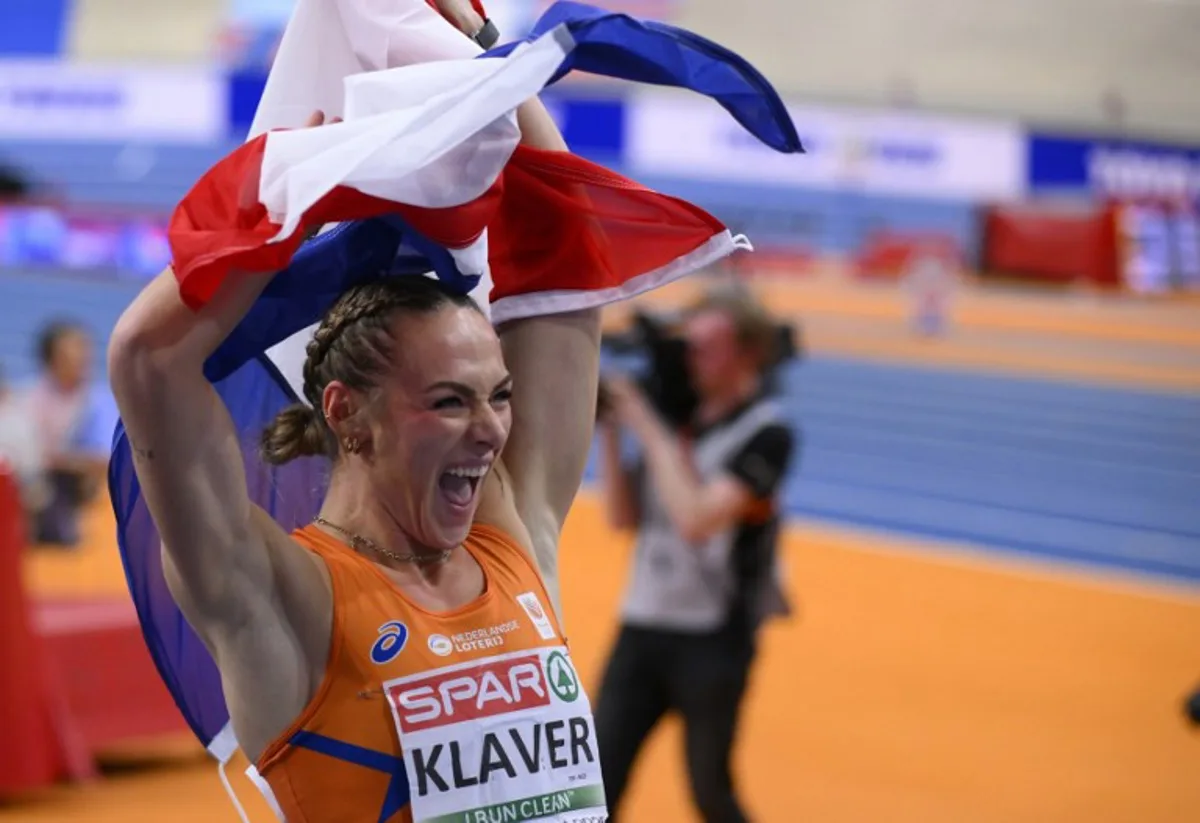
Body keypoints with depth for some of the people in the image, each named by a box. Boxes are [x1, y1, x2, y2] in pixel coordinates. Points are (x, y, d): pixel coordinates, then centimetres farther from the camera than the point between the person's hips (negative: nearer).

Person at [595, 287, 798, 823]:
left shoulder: (765, 433, -13)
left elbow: (698, 518, -24)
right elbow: (623, 517, 7)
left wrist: (650, 432, -18)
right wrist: (610, 430, -4)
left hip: (713, 639, -5)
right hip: (641, 627, 5)